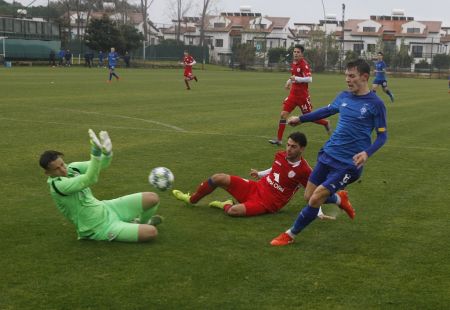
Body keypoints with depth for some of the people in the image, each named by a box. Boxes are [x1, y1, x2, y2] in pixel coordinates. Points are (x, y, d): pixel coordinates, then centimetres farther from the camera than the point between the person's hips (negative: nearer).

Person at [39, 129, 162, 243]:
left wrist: (107, 152, -29)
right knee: (151, 232, -18)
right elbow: (90, 180, -37)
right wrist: (96, 152, -49)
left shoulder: (71, 168, -3)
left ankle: (144, 222, 31)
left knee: (152, 198, -2)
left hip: (105, 209, 8)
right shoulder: (57, 186, -27)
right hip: (100, 229, -8)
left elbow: (102, 164, -5)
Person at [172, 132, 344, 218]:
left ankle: (226, 205, 5)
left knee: (233, 211, -34)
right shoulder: (280, 155, 1)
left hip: (267, 204, -6)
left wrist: (318, 213, -15)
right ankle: (191, 199, 21)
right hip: (256, 188, 6)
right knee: (218, 178, -2)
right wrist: (259, 174, 11)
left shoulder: (303, 171, -17)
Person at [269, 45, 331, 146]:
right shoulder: (293, 63, 8)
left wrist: (296, 78, -31)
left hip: (303, 95, -7)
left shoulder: (304, 64, -16)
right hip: (293, 93, 7)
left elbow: (309, 79, -25)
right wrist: (289, 81, 13)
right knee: (283, 114, -3)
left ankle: (326, 123, 33)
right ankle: (279, 139, 0)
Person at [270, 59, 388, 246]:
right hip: (328, 154, 6)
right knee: (308, 196, 10)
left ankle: (290, 235, 10)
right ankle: (340, 199, 39)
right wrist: (300, 119, 29)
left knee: (315, 200, -10)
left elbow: (382, 135, -6)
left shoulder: (375, 104, -11)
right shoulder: (344, 97, 5)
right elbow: (327, 111, 24)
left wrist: (367, 153, -24)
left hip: (349, 163, -6)